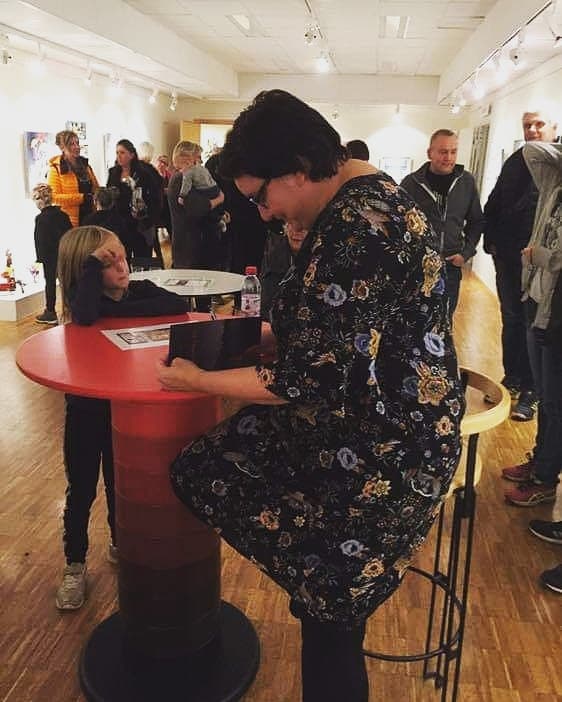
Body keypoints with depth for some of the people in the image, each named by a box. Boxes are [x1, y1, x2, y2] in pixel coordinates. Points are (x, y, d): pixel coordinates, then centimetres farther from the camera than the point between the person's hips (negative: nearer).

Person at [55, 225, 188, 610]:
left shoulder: (140, 289, -6)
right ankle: (75, 565, 29)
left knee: (120, 483, 19)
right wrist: (93, 263, -32)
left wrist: (118, 310, -27)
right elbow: (86, 315, -41)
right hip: (86, 408, -3)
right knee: (82, 490, 10)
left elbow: (178, 305, -25)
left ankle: (121, 545, 43)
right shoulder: (82, 299, -16)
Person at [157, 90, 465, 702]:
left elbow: (308, 380, -25)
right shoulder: (367, 193, 8)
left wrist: (195, 381, -12)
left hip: (383, 452, -10)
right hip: (371, 415, 11)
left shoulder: (355, 226, -26)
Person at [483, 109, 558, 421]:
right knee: (511, 321, 13)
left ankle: (530, 392, 11)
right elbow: (493, 204, 16)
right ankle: (512, 379, 26)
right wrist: (491, 241, 8)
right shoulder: (515, 160, 12)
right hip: (508, 258, 5)